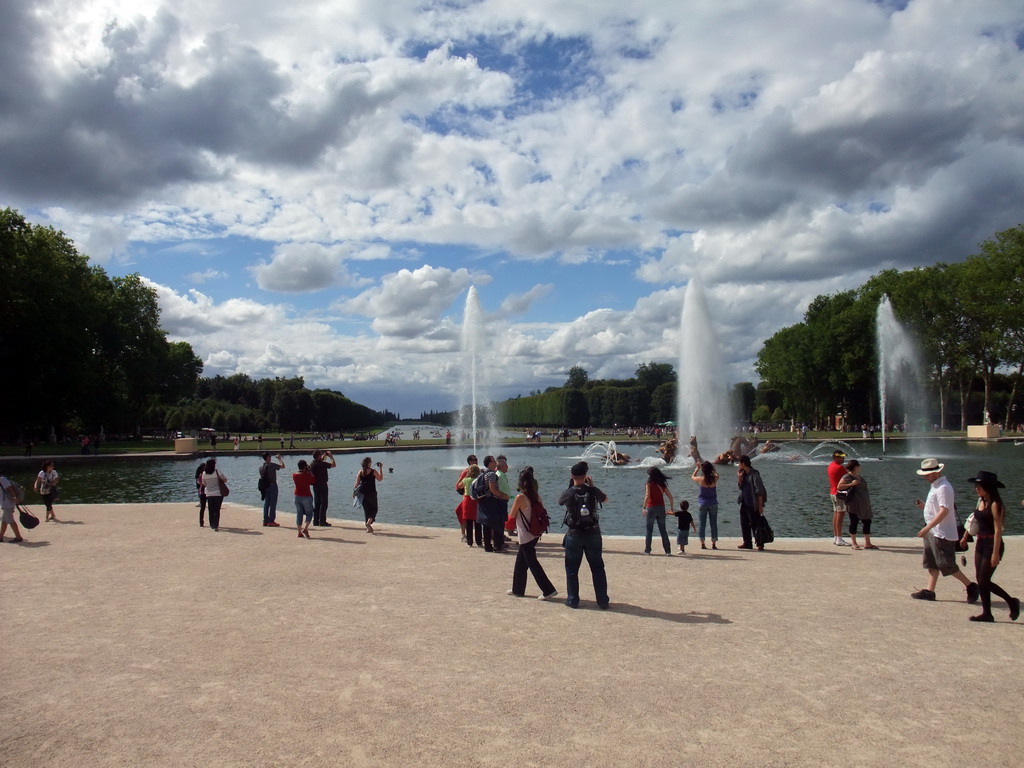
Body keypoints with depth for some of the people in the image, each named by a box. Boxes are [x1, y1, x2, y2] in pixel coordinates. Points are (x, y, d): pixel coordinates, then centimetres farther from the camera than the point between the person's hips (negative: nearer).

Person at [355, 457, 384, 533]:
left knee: (366, 509, 15)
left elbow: (357, 484, 0)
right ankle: (369, 522, -18)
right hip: (371, 493, -4)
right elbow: (380, 478, 1)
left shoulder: (360, 472, 1)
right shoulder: (373, 471, -9)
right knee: (374, 509, 8)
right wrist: (380, 469, 4)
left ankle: (369, 528, 14)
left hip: (363, 493, 4)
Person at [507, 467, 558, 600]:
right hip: (534, 534, 8)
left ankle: (548, 590, -2)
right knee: (520, 562, 20)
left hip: (525, 536, -8)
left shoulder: (520, 497, -19)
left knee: (532, 563, 0)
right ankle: (517, 589, 29)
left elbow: (512, 515, -9)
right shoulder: (536, 496, 1)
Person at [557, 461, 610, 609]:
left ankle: (573, 600, 14)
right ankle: (603, 601, 13)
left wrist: (571, 486, 12)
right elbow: (605, 499, 14)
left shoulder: (568, 493, -11)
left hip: (575, 535, -1)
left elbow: (560, 502, 12)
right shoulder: (593, 491, -7)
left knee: (572, 569, 12)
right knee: (598, 568, 11)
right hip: (593, 534, 1)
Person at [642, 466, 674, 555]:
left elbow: (647, 496, -18)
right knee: (663, 530, 9)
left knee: (649, 530, 7)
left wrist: (644, 507, -17)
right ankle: (668, 551, 4)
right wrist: (671, 508, 12)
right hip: (661, 508, 4)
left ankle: (647, 550, 9)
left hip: (651, 508, -4)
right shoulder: (663, 484, 8)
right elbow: (670, 497, 6)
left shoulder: (649, 483, -5)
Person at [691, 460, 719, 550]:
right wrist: (710, 466, 19)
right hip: (713, 504, 1)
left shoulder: (701, 479, -12)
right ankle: (714, 544, 7)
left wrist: (697, 468, 19)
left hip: (702, 504, -1)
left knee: (702, 524, 5)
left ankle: (702, 544, 4)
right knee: (714, 524, 7)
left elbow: (692, 477, 10)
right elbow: (716, 474, 17)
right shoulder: (714, 479, -8)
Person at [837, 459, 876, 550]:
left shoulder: (859, 477, 18)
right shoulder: (847, 477, -9)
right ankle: (854, 543, 7)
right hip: (854, 504, -8)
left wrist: (868, 502, 24)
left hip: (863, 504, 8)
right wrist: (851, 484, -22)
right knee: (854, 522, -2)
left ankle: (867, 543, 11)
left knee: (867, 522, 6)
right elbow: (839, 486, -17)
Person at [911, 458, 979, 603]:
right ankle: (929, 591, 14)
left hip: (943, 534, -10)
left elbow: (944, 510, -27)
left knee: (947, 565, -3)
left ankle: (972, 587, 11)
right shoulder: (935, 486, 13)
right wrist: (924, 506, 6)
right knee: (932, 564, 11)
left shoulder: (943, 487, -19)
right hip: (933, 532, 10)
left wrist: (927, 527, -29)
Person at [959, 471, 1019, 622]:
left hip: (992, 545, -8)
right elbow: (975, 520, 21)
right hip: (980, 544, 8)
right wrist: (965, 536, 25)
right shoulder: (981, 501, 8)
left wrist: (995, 553, -21)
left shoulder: (995, 504, -16)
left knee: (983, 581, -3)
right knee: (981, 581, 9)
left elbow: (998, 530, -19)